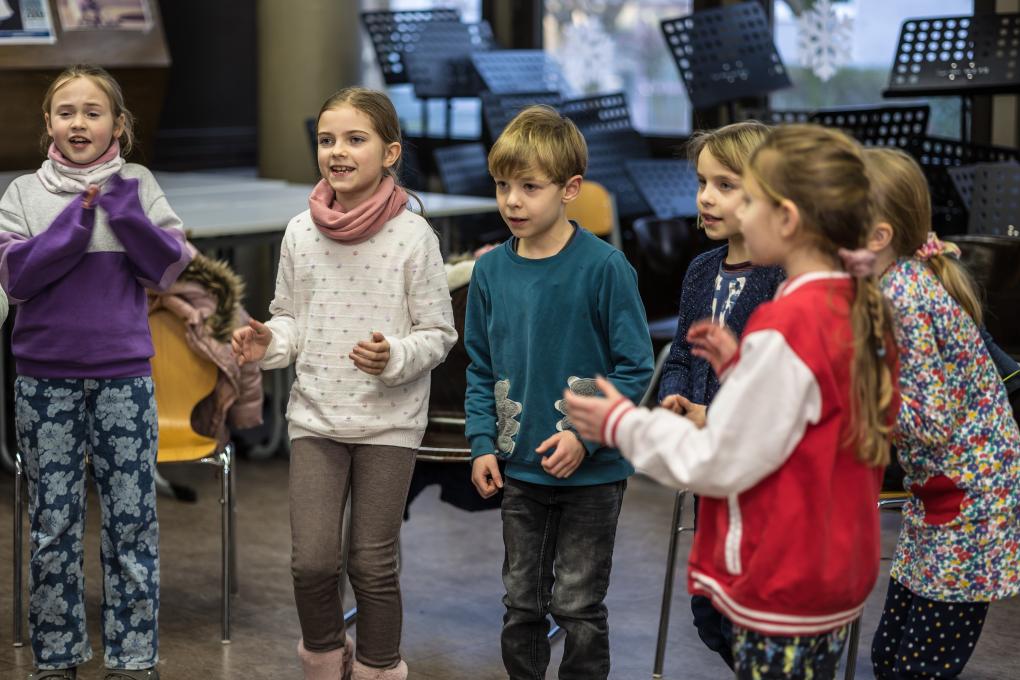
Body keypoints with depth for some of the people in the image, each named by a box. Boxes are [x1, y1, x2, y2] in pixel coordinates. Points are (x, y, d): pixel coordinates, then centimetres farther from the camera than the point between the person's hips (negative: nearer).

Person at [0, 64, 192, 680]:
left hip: (124, 375, 0)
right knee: (53, 526, 6)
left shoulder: (138, 186, 4)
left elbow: (169, 269, -4)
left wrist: (124, 210, -14)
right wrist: (75, 222, -15)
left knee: (132, 521, 2)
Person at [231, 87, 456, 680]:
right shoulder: (300, 232, 0)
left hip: (389, 422, -2)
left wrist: (394, 357, -22)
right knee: (311, 563, -1)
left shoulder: (413, 235, -9)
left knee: (374, 565, 5)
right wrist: (267, 343, -9)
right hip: (315, 415, 3)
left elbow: (439, 333, -4)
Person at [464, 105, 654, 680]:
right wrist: (483, 443, 0)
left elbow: (635, 368, -11)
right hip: (521, 471, 5)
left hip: (593, 471, -4)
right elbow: (482, 369, 10)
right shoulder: (490, 270, 1)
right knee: (522, 603, 15)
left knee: (578, 606, 4)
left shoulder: (604, 267, -14)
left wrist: (585, 434, -20)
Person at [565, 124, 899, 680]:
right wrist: (741, 368, 7)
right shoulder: (860, 311, 3)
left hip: (782, 589, -8)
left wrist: (622, 425, -6)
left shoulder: (786, 327, -22)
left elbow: (719, 463, -18)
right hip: (834, 571, 8)